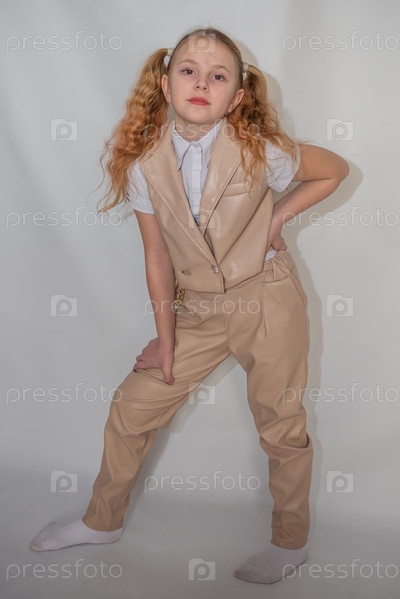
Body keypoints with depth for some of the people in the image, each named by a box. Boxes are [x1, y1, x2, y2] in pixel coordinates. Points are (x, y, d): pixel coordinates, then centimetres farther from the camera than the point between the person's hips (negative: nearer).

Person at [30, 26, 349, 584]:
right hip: (197, 308, 3)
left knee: (281, 424, 9)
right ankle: (102, 521, 31)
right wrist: (166, 335, 4)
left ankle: (291, 542, 33)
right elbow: (157, 256, 0)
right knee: (131, 406, 7)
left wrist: (279, 216, -8)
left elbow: (335, 169, 2)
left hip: (268, 300, -3)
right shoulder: (143, 162, -7)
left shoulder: (258, 151, -14)